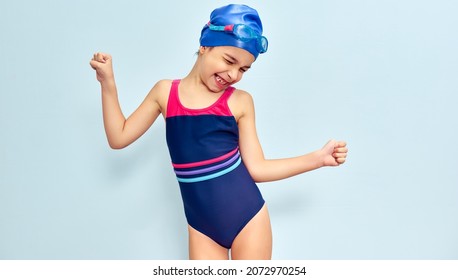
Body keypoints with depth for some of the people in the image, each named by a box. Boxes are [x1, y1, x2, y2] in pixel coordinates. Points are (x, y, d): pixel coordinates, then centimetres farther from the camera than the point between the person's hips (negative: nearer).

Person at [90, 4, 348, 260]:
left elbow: (257, 168, -1)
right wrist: (108, 82, 1)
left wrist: (319, 157, -7)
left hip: (247, 218, -1)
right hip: (202, 226, 2)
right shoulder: (165, 92, 3)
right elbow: (119, 138, 6)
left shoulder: (240, 101, -3)